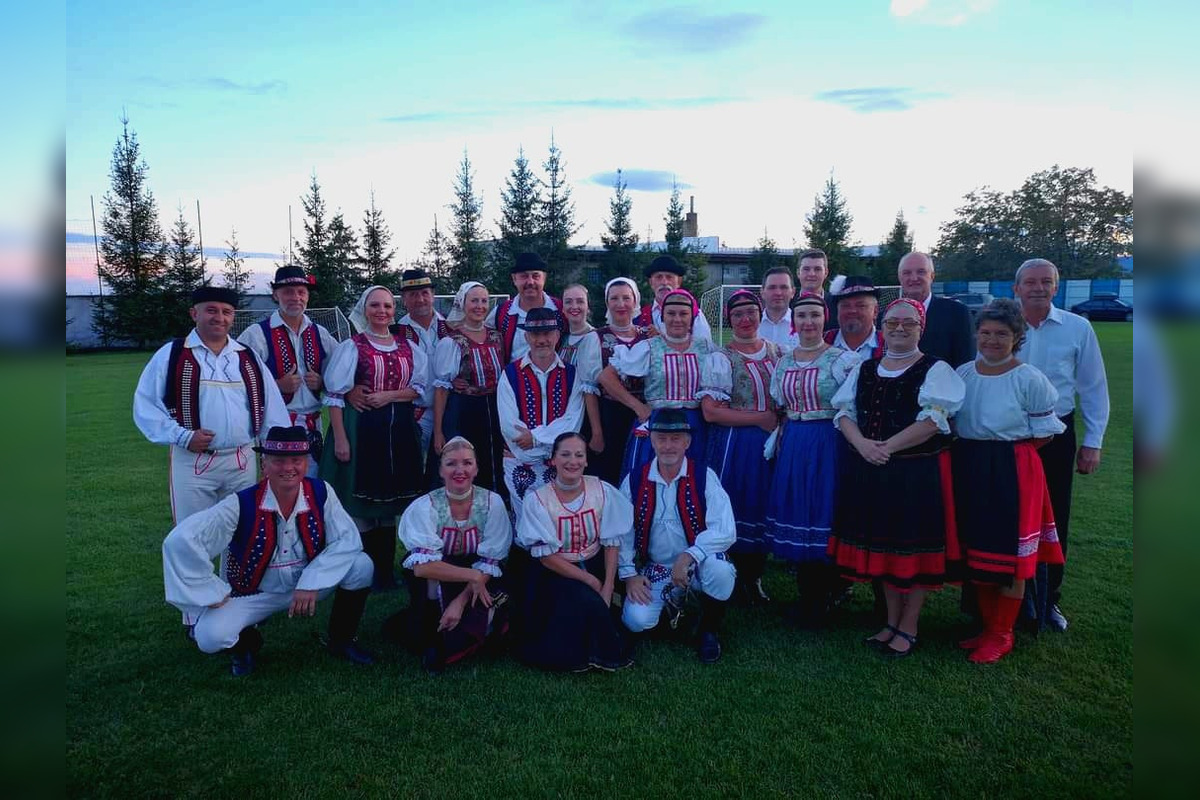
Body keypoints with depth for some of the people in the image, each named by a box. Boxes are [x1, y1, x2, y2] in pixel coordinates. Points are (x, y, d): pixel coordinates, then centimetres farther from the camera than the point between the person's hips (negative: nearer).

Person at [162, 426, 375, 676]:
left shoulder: (321, 493, -14)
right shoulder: (243, 504, -22)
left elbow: (347, 539, -17)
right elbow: (179, 541, -27)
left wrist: (312, 583, -27)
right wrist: (212, 592, -21)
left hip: (308, 586, 2)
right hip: (254, 594, -2)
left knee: (362, 565, -20)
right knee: (210, 637, -28)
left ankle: (342, 640, 5)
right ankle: (246, 642, 12)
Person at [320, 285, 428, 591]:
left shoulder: (408, 348, 11)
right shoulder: (351, 347, -1)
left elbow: (421, 387, 7)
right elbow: (334, 395, -6)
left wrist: (389, 395, -10)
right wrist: (340, 439, -13)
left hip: (399, 431, 4)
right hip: (361, 429, -4)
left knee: (390, 499, 8)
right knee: (362, 503, -1)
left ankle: (386, 572, 18)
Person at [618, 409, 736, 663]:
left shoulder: (704, 477, -9)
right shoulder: (634, 481, -1)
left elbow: (725, 531, -19)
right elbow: (623, 533, 3)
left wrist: (689, 556, -29)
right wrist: (629, 574, -6)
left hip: (698, 566, -2)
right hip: (654, 570, 2)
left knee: (720, 570, -35)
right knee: (636, 620, -22)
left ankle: (709, 630, -3)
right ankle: (673, 602, 15)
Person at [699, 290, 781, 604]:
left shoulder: (779, 353, 10)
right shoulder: (720, 359, -4)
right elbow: (711, 411, -13)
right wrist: (761, 418, -14)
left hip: (774, 443, 4)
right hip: (735, 446, -4)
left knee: (766, 509, 7)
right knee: (740, 507, -2)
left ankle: (754, 579, 22)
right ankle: (743, 578, 16)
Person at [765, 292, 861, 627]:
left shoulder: (843, 359, -7)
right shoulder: (783, 362, 11)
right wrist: (779, 439, 12)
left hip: (830, 446, -5)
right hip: (793, 448, 5)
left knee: (824, 516, -1)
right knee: (797, 515, 9)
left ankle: (824, 601, 14)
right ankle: (806, 597, 24)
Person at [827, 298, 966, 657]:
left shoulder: (935, 369, -3)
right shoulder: (864, 369, 12)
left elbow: (933, 420, -14)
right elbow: (844, 412, 5)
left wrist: (887, 447, -19)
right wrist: (863, 444, -13)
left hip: (918, 472, -4)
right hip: (870, 470, 5)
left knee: (914, 546, 2)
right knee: (882, 544, 11)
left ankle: (908, 629, 16)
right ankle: (892, 621, 26)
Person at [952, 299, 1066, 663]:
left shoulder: (1029, 379, -8)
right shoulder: (962, 373, 5)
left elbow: (1044, 432, -4)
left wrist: (1009, 450, -8)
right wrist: (970, 452, 2)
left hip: (1013, 472, -5)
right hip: (969, 471, 5)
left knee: (1010, 555, 4)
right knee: (976, 551, 13)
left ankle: (1001, 635, 19)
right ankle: (988, 626, 29)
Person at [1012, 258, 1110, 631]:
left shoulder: (1078, 328, -2)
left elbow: (1094, 388, 2)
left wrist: (1093, 442, -1)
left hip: (1056, 436, 1)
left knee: (1053, 521, 10)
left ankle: (1047, 599, 27)